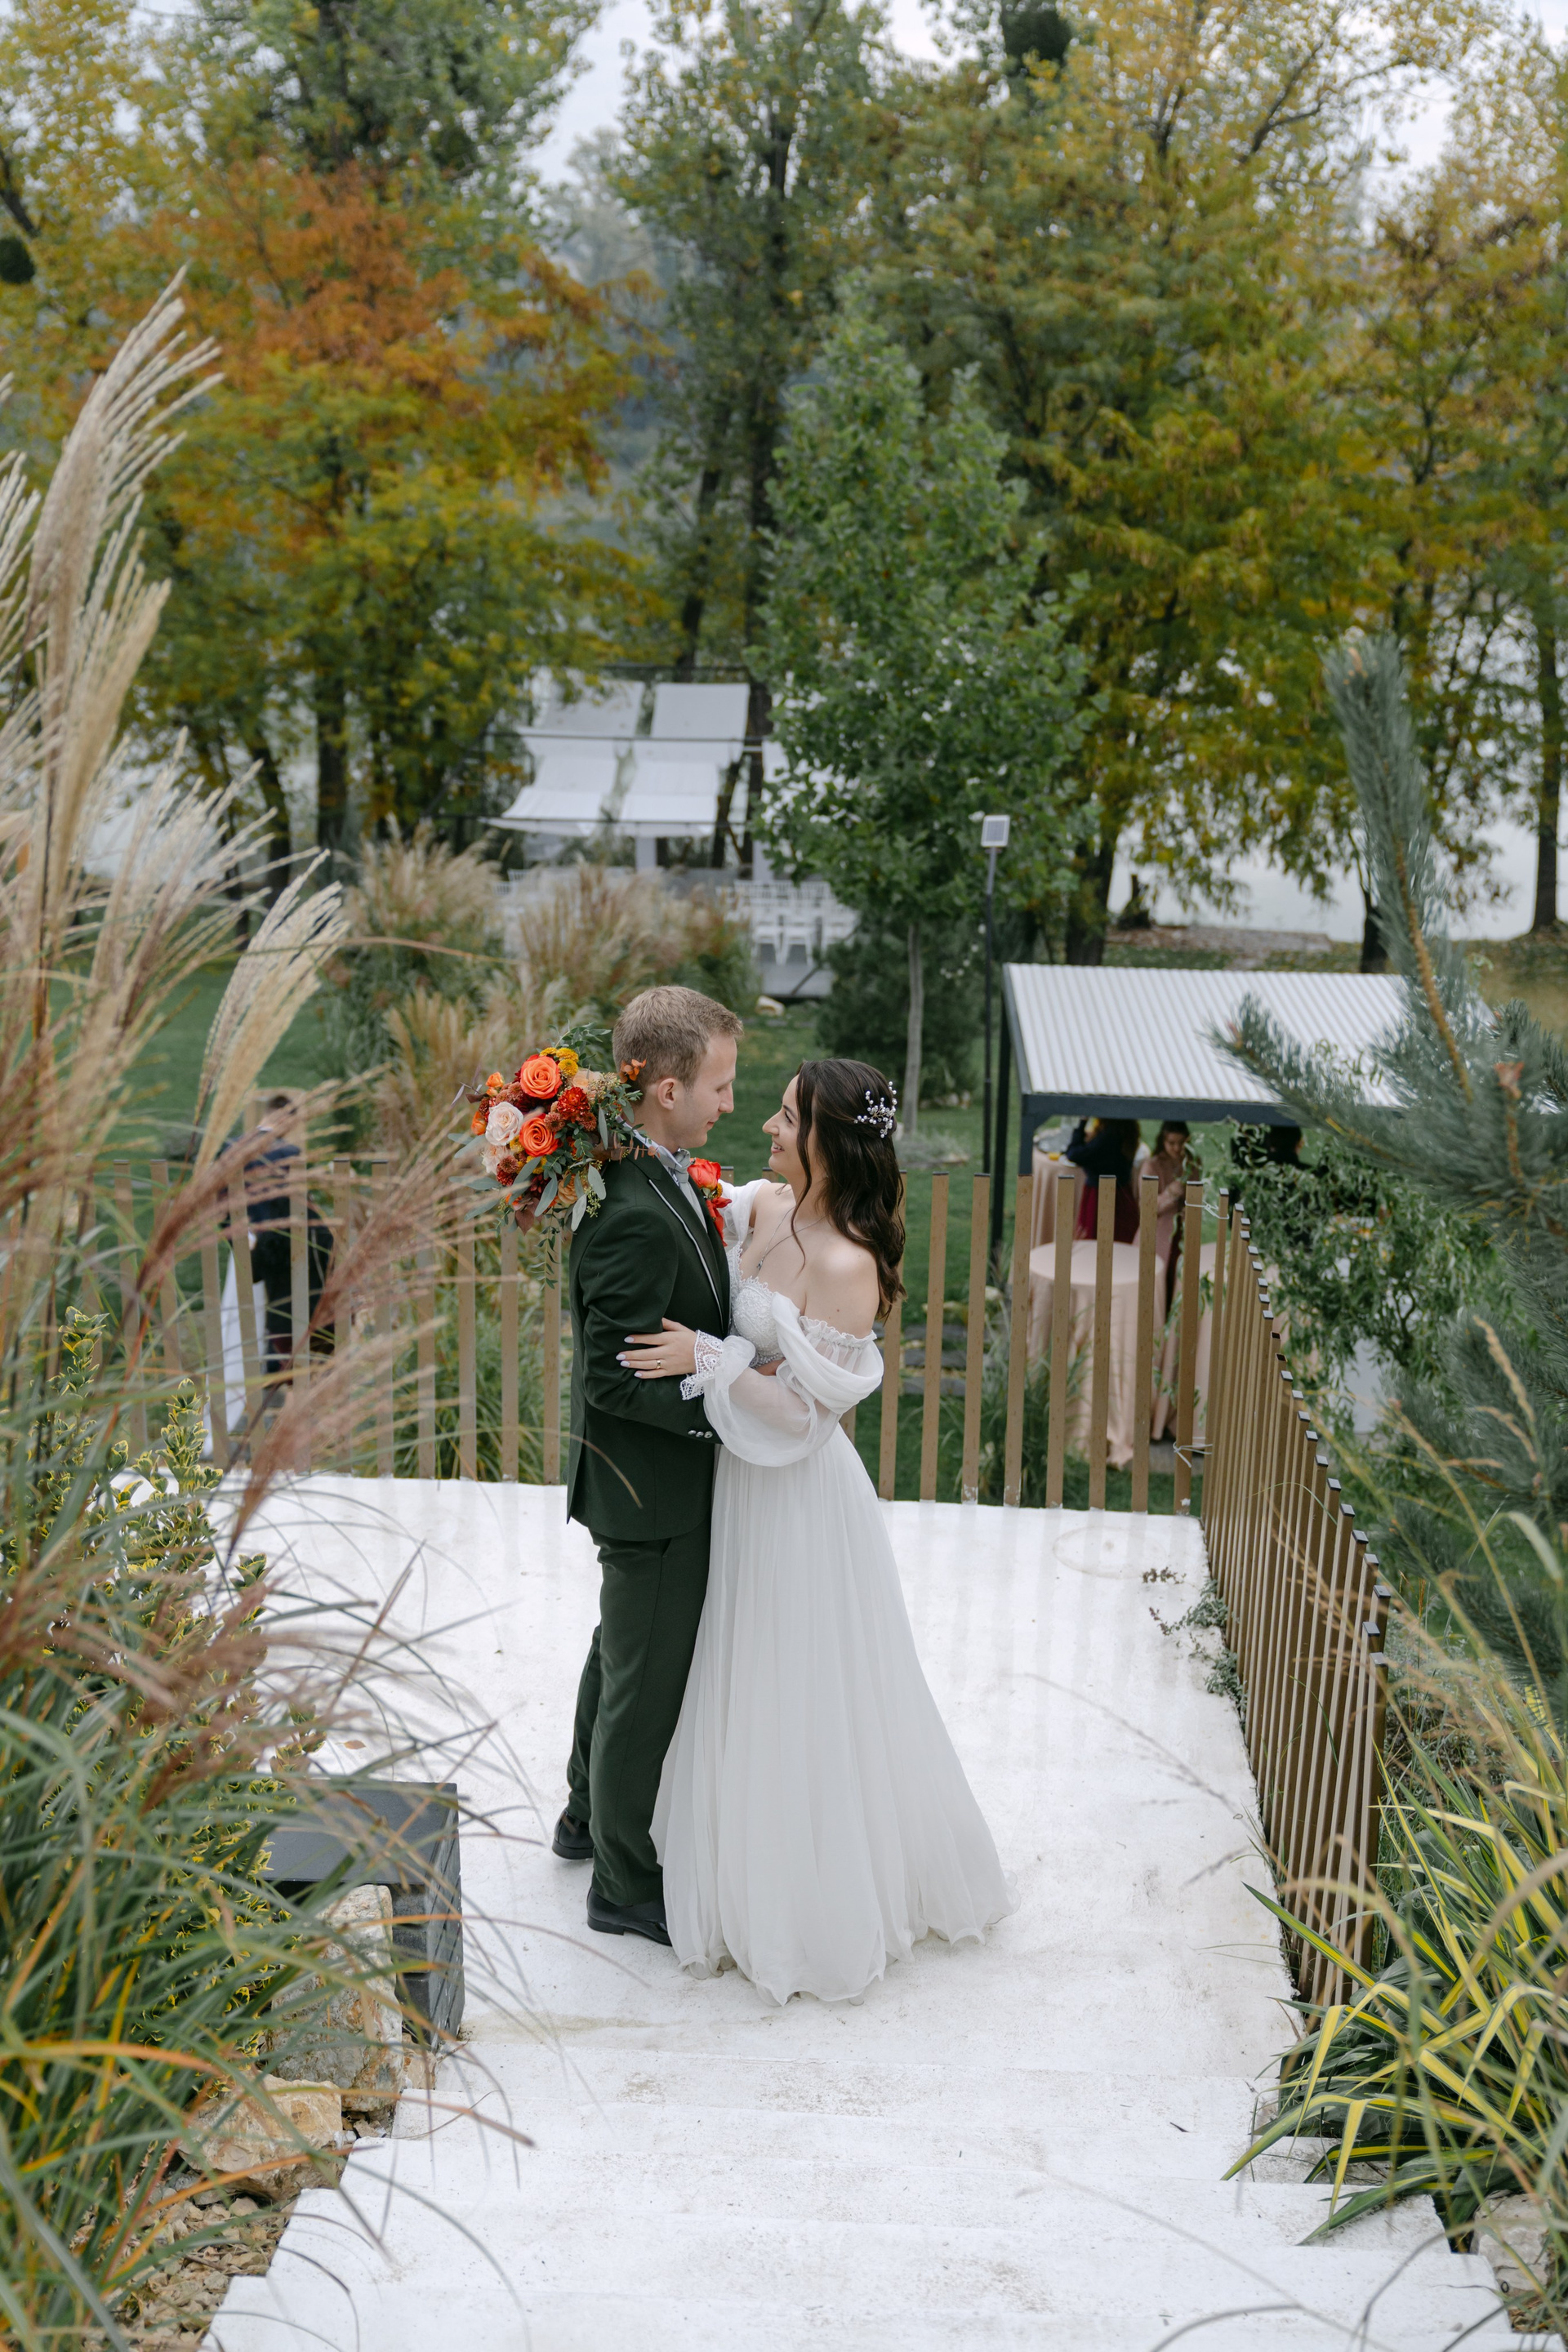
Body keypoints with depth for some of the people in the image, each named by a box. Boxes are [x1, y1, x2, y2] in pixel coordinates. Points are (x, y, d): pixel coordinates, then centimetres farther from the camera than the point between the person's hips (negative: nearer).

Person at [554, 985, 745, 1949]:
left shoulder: (657, 1177, 0)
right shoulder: (634, 1215, -31)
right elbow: (615, 1378, -29)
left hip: (648, 1474, 10)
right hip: (653, 1485, -10)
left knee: (625, 1656, 27)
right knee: (648, 1680, 7)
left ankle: (590, 1815, 48)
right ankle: (626, 1884, 25)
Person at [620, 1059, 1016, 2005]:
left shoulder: (847, 1268, -25)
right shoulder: (760, 1210, -3)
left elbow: (804, 1410, -22)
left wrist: (706, 1358, -24)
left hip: (799, 1495, -8)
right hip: (744, 1481, 8)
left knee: (803, 1698, 7)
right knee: (749, 1687, 21)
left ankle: (823, 1909, 26)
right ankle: (759, 1872, 41)